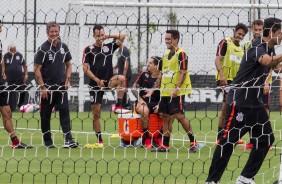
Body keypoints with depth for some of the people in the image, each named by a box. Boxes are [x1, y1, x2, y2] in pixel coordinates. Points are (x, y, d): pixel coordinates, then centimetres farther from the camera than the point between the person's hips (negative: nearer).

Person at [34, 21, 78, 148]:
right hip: (47, 88, -3)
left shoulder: (63, 47, 9)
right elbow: (37, 69, -7)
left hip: (61, 87, 3)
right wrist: (42, 87, -12)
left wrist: (67, 80, 5)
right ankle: (47, 141, 14)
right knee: (45, 114, 4)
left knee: (65, 112, -8)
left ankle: (68, 140, -14)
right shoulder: (43, 49, -6)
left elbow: (68, 65, 19)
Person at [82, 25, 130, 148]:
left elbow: (122, 37, 5)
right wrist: (97, 80, -13)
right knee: (96, 113, -1)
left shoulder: (109, 47, 9)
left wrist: (108, 36, 3)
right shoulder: (89, 50, 3)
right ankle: (99, 141, 7)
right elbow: (86, 68, -3)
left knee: (121, 78, -31)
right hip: (95, 85, -1)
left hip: (108, 81, 1)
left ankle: (118, 106, -22)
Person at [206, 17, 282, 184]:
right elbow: (266, 60, -43)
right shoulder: (257, 47, -20)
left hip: (255, 102, 9)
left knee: (266, 139, 4)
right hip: (240, 101, -9)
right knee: (229, 140, -6)